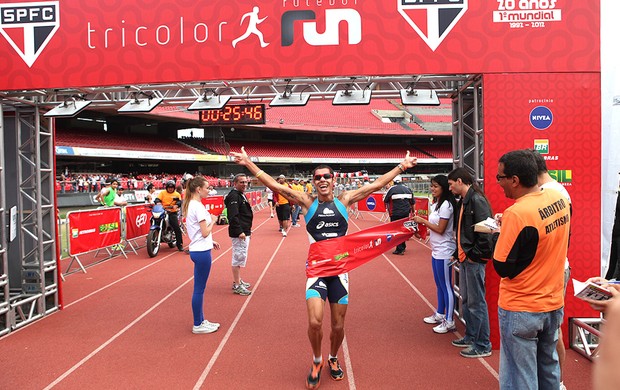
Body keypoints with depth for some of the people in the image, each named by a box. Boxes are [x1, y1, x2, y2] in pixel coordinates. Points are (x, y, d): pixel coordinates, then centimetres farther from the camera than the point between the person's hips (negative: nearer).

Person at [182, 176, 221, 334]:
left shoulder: (190, 205, 11)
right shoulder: (198, 206, -18)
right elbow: (205, 232, -18)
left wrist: (211, 241, 16)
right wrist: (212, 221, -2)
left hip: (198, 249, 10)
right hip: (202, 251, -10)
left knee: (199, 288, 16)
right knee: (199, 289, 1)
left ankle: (201, 320, 26)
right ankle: (198, 325, 11)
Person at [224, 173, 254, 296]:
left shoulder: (241, 195, 16)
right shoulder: (234, 196, -16)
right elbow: (233, 216, -24)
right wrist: (239, 231, -27)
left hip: (244, 232, 11)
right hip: (239, 233, -11)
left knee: (240, 257, 18)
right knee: (239, 257, -6)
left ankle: (238, 281, 30)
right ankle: (237, 286, 1)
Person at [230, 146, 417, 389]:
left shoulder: (344, 200, 3)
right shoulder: (308, 202, -2)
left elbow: (376, 185, 6)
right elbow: (276, 186, -9)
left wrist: (401, 166, 7)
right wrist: (249, 164, -15)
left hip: (340, 269, 2)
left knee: (338, 326, 10)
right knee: (314, 322, -15)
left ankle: (333, 359, 40)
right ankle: (316, 362, 15)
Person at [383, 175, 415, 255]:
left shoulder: (391, 189, -6)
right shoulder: (407, 189, 7)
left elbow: (385, 201, -1)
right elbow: (412, 202, 13)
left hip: (395, 213, -5)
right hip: (406, 213, 5)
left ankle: (400, 249, 4)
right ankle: (403, 247, 31)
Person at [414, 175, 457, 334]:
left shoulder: (446, 205, -16)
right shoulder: (436, 203, 13)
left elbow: (440, 229, -18)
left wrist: (423, 221, -13)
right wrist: (422, 222, 0)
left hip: (444, 251, -10)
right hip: (436, 250, 10)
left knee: (446, 286, -2)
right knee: (439, 284, 19)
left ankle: (449, 322, 6)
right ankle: (440, 314, 32)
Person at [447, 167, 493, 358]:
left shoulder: (477, 200, -15)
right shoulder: (463, 202, 16)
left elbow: (485, 229, -22)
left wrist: (475, 254, -18)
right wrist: (457, 253, 17)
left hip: (474, 259, -10)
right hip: (464, 257, 10)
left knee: (476, 302, -2)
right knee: (466, 299, 17)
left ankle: (483, 345, 8)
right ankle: (470, 337, 30)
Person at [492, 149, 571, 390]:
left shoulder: (516, 213, -25)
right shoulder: (560, 198, -2)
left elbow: (503, 268, -19)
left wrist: (498, 235, -4)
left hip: (521, 310, -7)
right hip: (554, 305, 8)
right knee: (549, 368, 23)